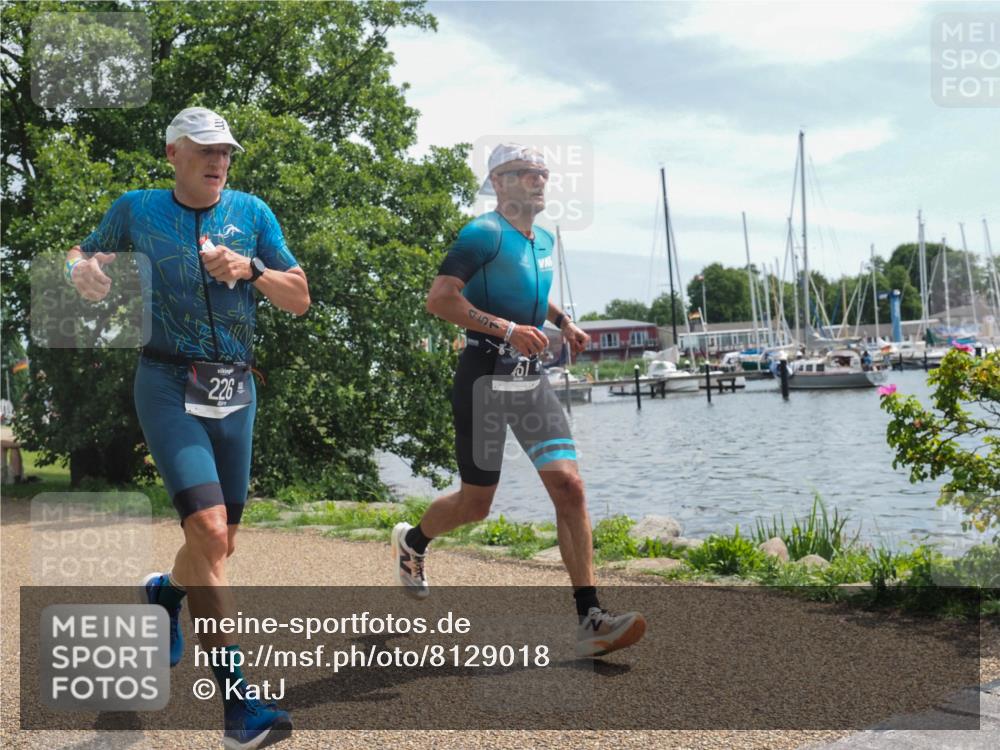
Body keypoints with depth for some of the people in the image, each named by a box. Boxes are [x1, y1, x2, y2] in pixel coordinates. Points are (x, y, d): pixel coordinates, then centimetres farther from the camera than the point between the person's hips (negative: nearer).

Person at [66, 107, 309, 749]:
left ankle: (165, 592, 48)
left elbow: (300, 299, 5)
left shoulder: (251, 213, 6)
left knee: (221, 544, 12)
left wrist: (251, 269, -13)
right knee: (209, 530, -19)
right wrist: (82, 267, -6)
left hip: (235, 390, 4)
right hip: (168, 387, -3)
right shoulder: (137, 210, 3)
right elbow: (85, 253, 17)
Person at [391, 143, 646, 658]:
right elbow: (439, 298, -20)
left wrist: (561, 321, 18)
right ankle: (412, 541, 38)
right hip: (485, 378, -6)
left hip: (531, 380, 7)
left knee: (569, 488, -8)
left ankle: (590, 620, -7)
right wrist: (507, 329, -26)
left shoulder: (544, 241, 15)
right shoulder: (486, 234, -10)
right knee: (476, 504, 5)